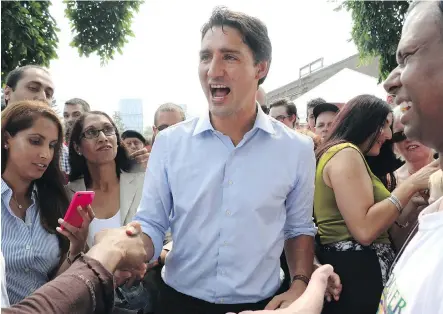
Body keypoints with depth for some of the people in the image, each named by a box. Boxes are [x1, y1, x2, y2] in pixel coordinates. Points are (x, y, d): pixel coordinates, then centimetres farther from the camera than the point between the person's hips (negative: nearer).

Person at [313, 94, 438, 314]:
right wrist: (410, 185, -15)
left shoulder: (347, 154, 19)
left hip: (346, 265, 10)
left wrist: (413, 200, 9)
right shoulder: (345, 153, -13)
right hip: (355, 269, -10)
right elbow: (364, 230, -23)